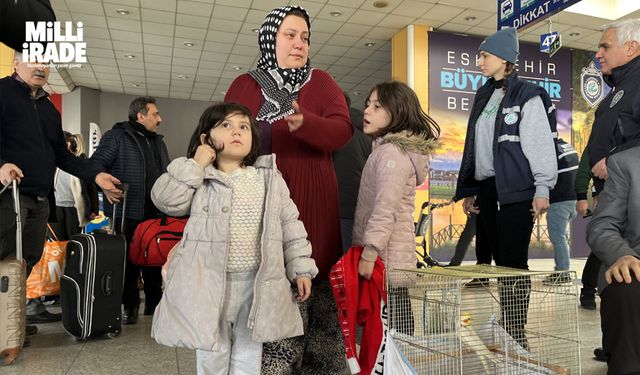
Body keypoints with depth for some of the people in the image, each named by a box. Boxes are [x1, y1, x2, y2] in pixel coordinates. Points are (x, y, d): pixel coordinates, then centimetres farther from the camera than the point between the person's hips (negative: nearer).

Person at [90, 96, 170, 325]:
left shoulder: (158, 142, 20)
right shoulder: (116, 137, -2)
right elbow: (96, 164, -10)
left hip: (155, 214, 6)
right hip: (128, 213, -6)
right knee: (129, 261, 2)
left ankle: (155, 306, 25)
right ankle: (129, 306, 17)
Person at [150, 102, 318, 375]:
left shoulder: (269, 178, 3)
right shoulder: (200, 178, 0)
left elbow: (290, 224, 4)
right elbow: (166, 201, -12)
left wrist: (301, 268, 1)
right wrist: (194, 165, -12)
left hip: (257, 282, 2)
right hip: (210, 282, -1)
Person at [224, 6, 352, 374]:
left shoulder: (322, 82, 8)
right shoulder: (244, 85, 11)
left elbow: (342, 131, -7)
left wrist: (304, 122, -26)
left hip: (311, 205, 0)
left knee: (310, 285, 1)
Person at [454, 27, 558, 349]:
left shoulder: (527, 96, -3)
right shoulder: (483, 97, 18)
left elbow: (541, 146, -9)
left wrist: (542, 190, -15)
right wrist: (468, 190, 16)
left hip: (515, 191, -7)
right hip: (486, 190, 7)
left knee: (513, 262, -3)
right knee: (499, 260, 10)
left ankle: (516, 336, 7)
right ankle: (503, 331, 19)